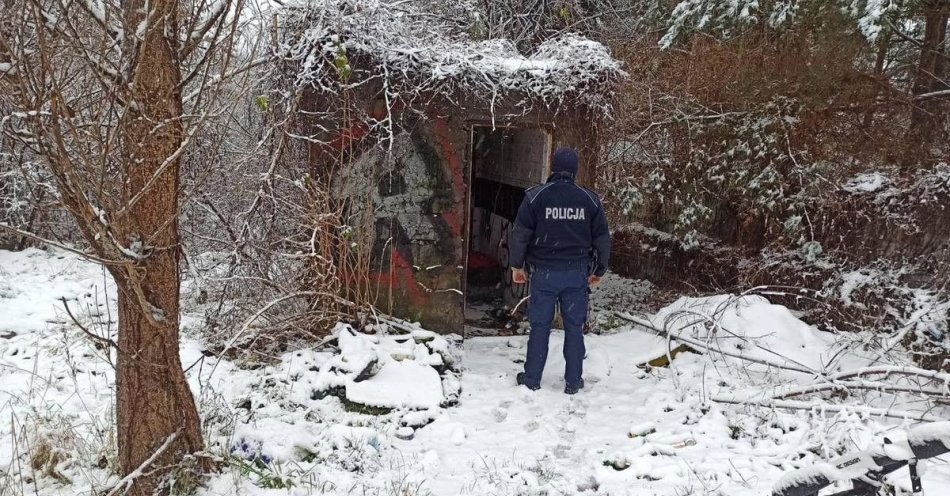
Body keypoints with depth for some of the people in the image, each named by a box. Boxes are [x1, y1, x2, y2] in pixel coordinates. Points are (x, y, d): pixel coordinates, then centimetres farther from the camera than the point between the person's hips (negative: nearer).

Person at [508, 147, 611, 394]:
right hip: (577, 272, 1)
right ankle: (573, 382, 16)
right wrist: (599, 271, 19)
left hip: (544, 272, -1)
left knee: (540, 325, 8)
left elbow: (520, 234, -3)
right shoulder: (590, 199, 1)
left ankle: (532, 379, 16)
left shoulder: (535, 196, -5)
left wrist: (517, 265, 11)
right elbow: (602, 238, 7)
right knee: (574, 326, 9)